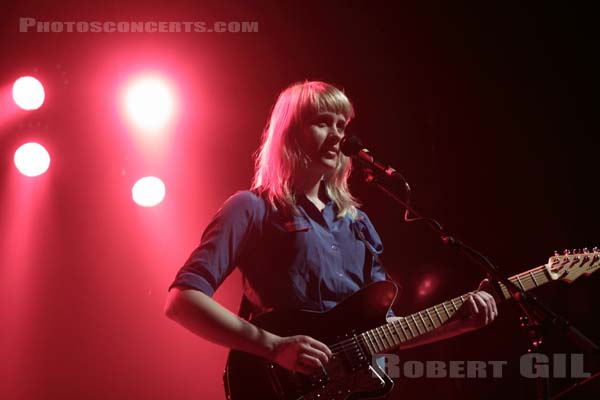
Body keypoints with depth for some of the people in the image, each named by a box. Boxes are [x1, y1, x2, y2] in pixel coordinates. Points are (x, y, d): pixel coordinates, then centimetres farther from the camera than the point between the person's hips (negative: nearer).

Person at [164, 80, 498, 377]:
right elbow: (182, 299, -11)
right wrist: (275, 346, -19)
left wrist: (459, 322, 6)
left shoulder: (356, 221, 17)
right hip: (288, 383, -6)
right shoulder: (253, 209, -1)